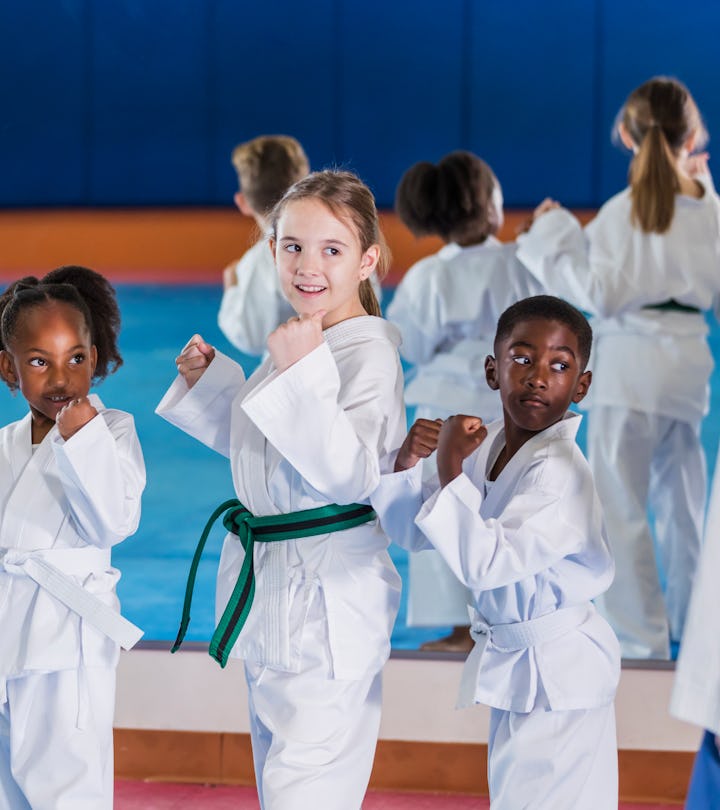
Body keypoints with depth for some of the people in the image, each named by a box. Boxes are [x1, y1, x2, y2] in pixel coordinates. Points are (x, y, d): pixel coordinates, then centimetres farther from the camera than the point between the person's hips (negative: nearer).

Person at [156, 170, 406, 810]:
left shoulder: (368, 356, -19)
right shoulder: (293, 343, 9)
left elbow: (349, 474, -27)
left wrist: (302, 373, -31)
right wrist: (208, 378, 9)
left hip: (330, 595, -10)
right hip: (268, 588, 10)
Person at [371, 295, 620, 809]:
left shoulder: (560, 472, -24)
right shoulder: (487, 447, 2)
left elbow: (484, 563, -31)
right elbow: (415, 532, 8)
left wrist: (451, 468, -27)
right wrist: (405, 463, -10)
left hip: (556, 674, -8)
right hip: (510, 666, 9)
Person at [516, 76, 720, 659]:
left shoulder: (622, 213, -12)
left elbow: (601, 295, -13)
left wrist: (553, 239, -1)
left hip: (630, 360, -6)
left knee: (622, 505, -1)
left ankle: (642, 637, -2)